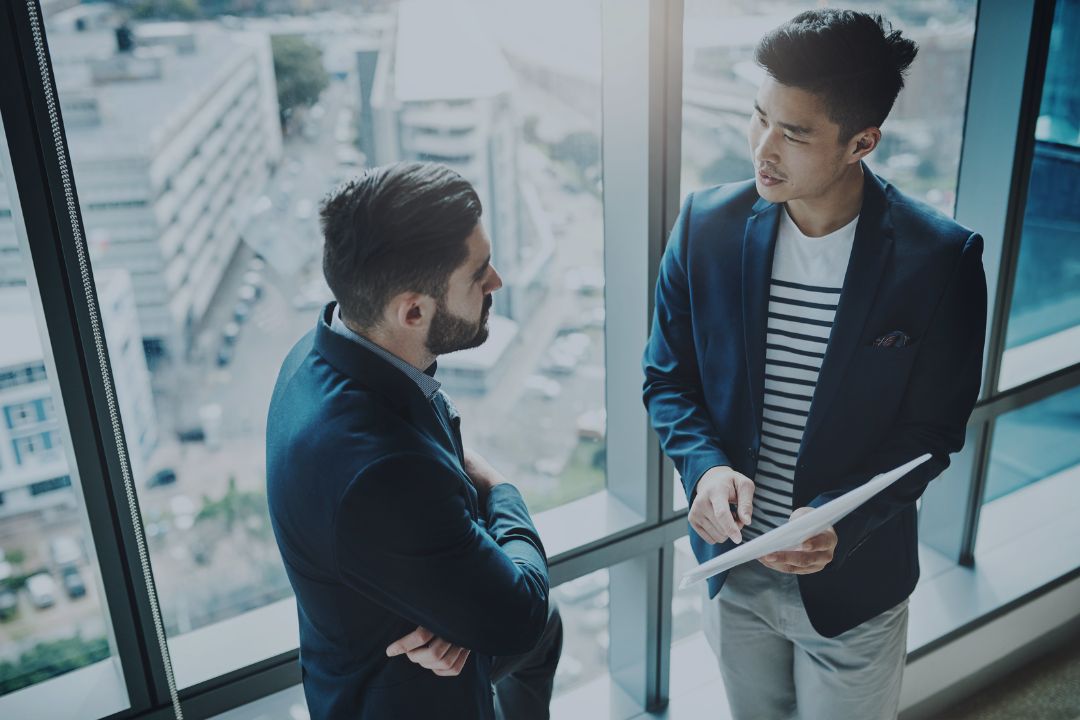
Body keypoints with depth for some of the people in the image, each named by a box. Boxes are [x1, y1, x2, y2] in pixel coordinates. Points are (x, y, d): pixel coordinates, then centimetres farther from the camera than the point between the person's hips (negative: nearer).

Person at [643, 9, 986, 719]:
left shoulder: (941, 258, -18)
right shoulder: (707, 226, -11)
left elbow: (931, 431, -11)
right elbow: (668, 376, -2)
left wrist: (841, 523, -25)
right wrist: (706, 466, -21)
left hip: (855, 577, -2)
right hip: (733, 564, 3)